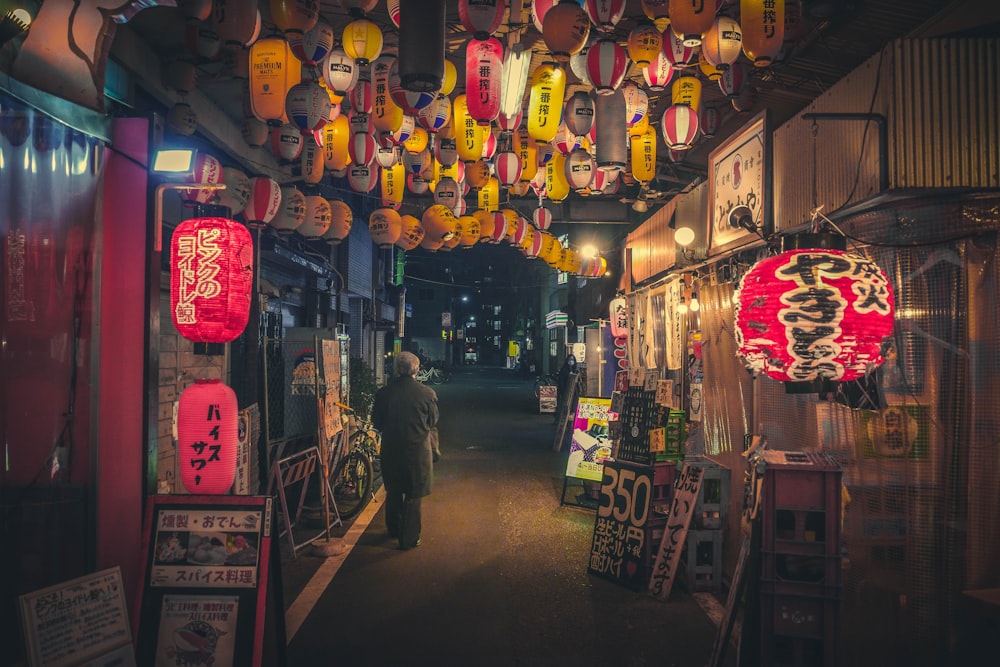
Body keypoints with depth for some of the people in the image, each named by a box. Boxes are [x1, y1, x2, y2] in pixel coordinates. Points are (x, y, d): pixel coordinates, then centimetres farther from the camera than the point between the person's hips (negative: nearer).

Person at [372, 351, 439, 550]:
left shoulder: (384, 393, -10)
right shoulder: (427, 393, -13)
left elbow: (376, 422, 0)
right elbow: (433, 422, -1)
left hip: (391, 450, 2)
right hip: (417, 450, -2)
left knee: (393, 492, 21)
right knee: (413, 496, 9)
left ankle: (394, 530, 37)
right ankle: (409, 538, 14)